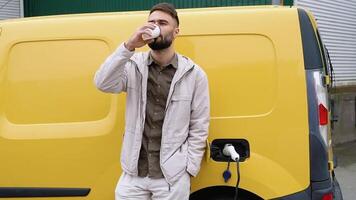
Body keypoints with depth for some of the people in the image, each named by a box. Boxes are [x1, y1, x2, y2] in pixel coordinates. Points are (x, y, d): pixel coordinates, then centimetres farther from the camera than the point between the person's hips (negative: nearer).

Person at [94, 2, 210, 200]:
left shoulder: (194, 74, -2)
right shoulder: (134, 66, 1)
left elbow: (199, 128, 0)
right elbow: (103, 84, -15)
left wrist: (189, 169, -5)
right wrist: (128, 46, -21)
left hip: (172, 177, -1)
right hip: (133, 174, 1)